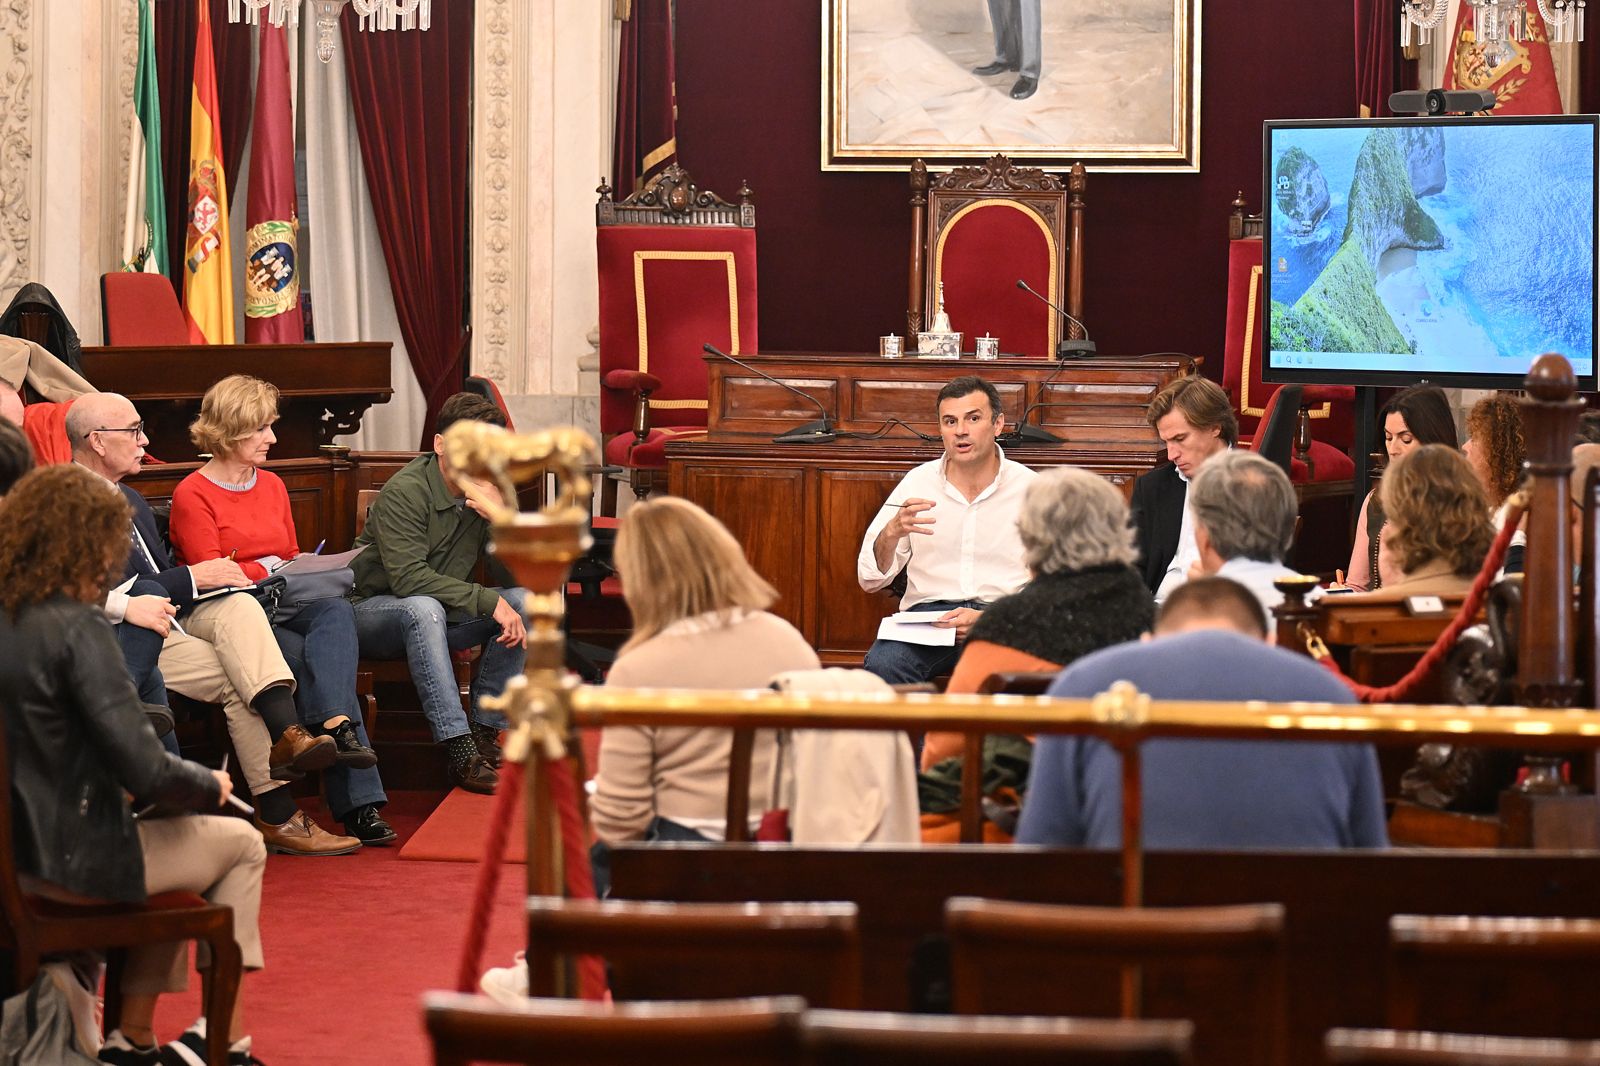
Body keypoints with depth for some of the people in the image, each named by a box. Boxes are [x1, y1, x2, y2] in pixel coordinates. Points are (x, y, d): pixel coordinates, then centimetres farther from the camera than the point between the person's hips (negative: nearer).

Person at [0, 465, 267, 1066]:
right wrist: (211, 786, -3)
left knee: (170, 838, 32)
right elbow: (145, 770, -23)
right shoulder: (76, 627, -21)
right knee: (242, 844, 16)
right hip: (76, 859, -8)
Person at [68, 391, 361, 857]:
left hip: (173, 616, 8)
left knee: (239, 604, -22)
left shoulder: (130, 501, 24)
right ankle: (277, 816, -28)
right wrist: (191, 579, -16)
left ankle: (287, 733, -39)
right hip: (123, 638, -8)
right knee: (237, 678, -25)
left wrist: (213, 578, 5)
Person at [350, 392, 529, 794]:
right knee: (423, 608, -38)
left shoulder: (487, 494, -1)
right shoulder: (404, 492, -20)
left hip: (443, 616, 6)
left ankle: (484, 733, -12)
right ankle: (461, 752, -41)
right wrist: (487, 601, -30)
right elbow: (408, 578, -29)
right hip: (374, 613, -6)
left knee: (524, 601, -13)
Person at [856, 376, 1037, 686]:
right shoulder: (918, 482, 10)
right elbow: (870, 579, 9)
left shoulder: (1031, 489, 3)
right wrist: (893, 532, -13)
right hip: (926, 613, 2)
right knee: (881, 664, -32)